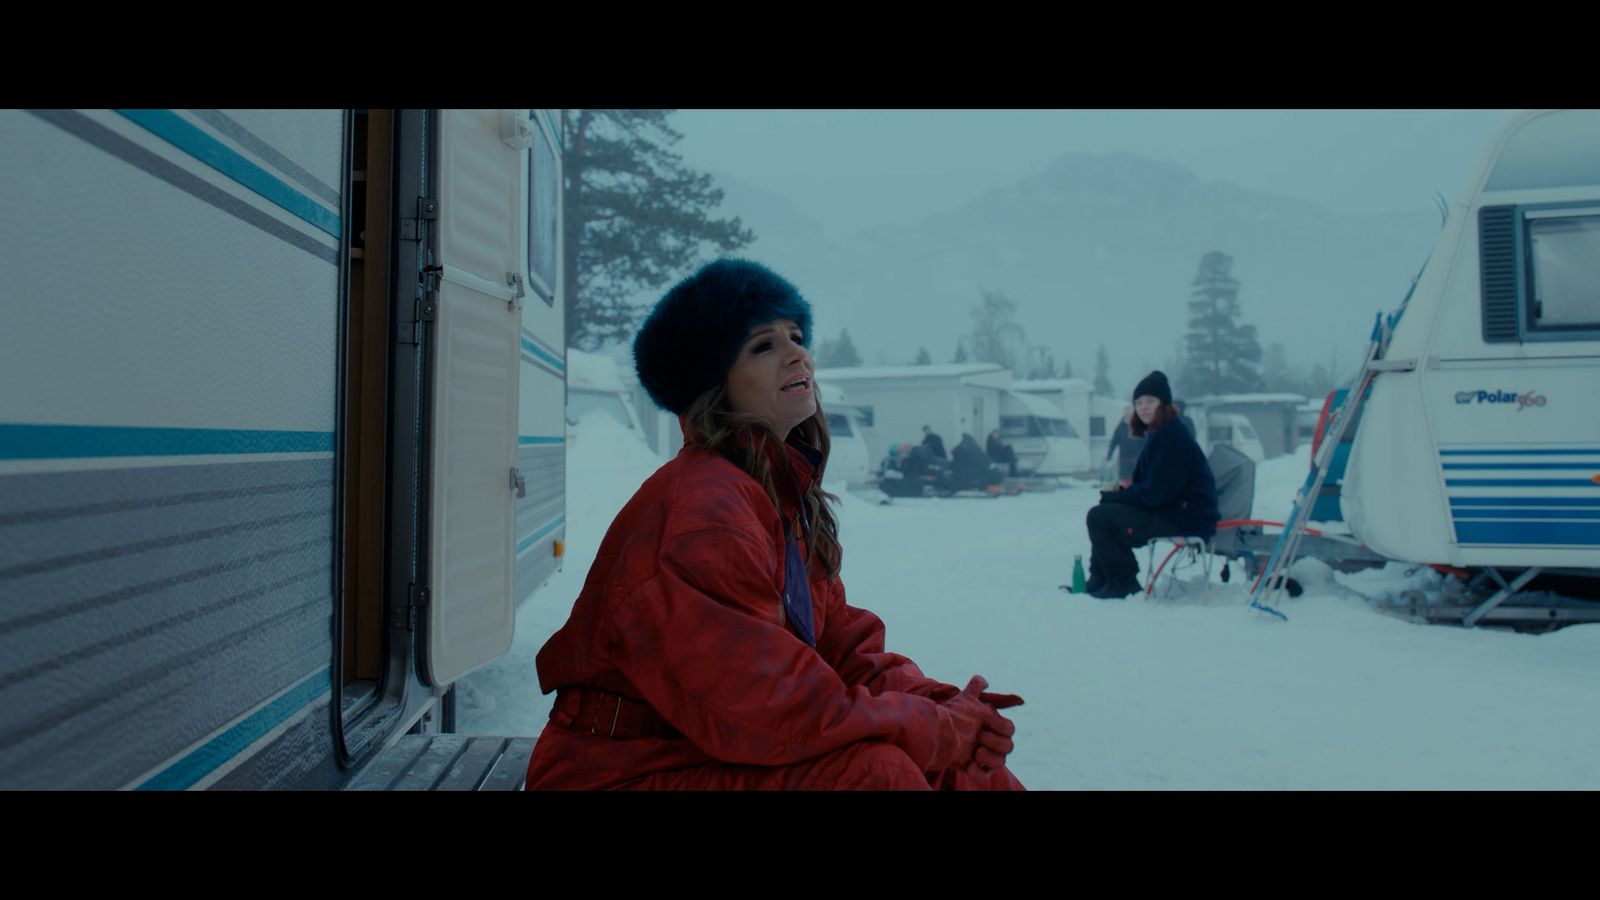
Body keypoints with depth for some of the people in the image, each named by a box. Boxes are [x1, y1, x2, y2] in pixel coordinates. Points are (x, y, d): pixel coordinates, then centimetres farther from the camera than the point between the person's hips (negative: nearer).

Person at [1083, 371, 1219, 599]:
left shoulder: (1172, 437, -17)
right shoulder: (1157, 434, 16)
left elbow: (1157, 493, -22)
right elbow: (1149, 486, 18)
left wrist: (1116, 497, -11)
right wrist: (1121, 493, -2)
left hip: (1186, 518, -11)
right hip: (1169, 510, 11)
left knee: (1100, 517, -16)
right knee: (1105, 509, 17)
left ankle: (1123, 584, -7)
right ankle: (1099, 581, 16)